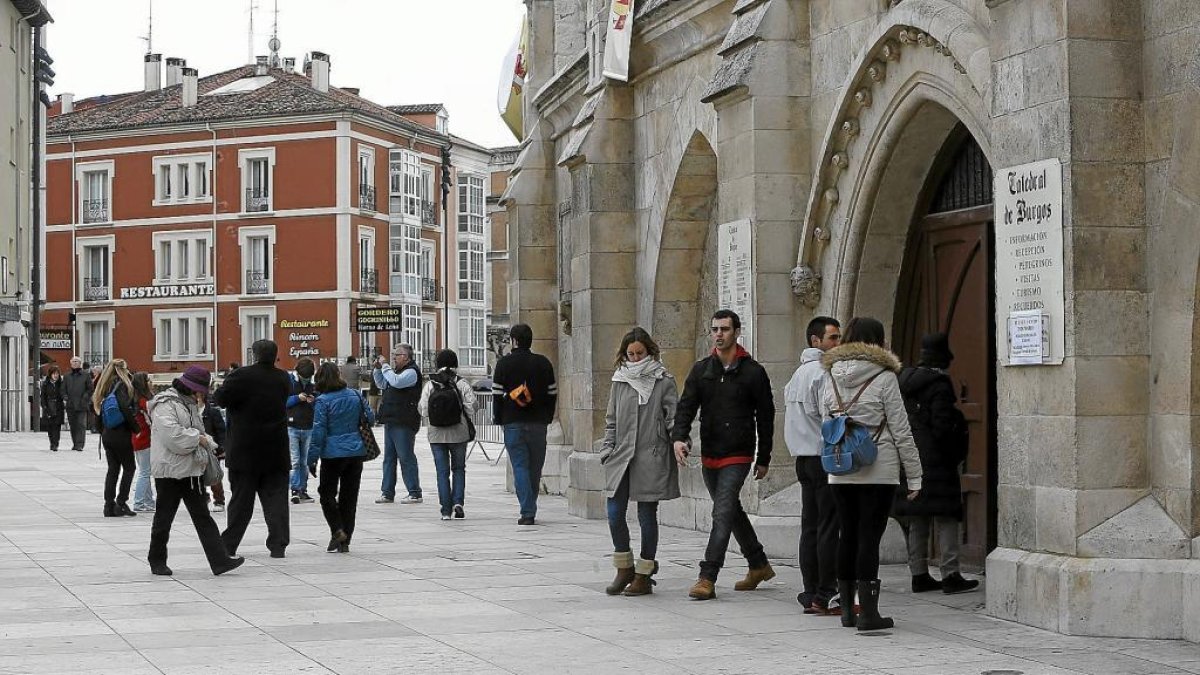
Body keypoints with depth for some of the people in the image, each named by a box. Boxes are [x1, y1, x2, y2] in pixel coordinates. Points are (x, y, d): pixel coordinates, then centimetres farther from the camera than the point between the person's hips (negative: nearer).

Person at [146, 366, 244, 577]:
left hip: (191, 471, 8)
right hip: (169, 471, -8)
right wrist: (198, 438, -17)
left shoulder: (190, 405, 16)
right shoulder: (165, 406, -14)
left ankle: (220, 560, -3)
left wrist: (207, 443, 5)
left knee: (202, 516, 3)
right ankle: (157, 561, 18)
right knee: (164, 518, 4)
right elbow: (172, 435, -27)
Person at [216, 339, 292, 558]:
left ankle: (229, 544, 11)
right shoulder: (283, 379, 1)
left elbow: (220, 399, -11)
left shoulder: (242, 376, -13)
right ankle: (278, 544, -1)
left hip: (245, 451, -2)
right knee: (276, 497, 5)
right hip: (276, 452, 2)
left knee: (241, 499, 6)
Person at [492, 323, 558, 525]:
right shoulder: (543, 363, 5)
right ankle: (530, 510, 19)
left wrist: (498, 418, 5)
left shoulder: (504, 363, -3)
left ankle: (527, 512, -13)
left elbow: (497, 394, -5)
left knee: (520, 466, -2)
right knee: (535, 468, 11)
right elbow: (552, 393, 6)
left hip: (513, 423, -2)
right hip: (538, 423, 3)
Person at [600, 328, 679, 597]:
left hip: (651, 458, -4)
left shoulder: (663, 381, 1)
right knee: (615, 514, 0)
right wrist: (607, 448, 9)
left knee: (647, 515, 2)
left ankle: (644, 576, 12)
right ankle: (624, 569, 18)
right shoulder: (620, 381, 12)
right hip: (621, 458, 4)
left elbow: (674, 418, -1)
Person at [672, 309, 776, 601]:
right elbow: (686, 406, 1)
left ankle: (707, 579, -17)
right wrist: (679, 436, -18)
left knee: (722, 514, -14)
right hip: (709, 456, 5)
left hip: (737, 456, -5)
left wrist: (764, 459, 2)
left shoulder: (753, 372, -3)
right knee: (732, 512, 16)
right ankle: (759, 565, 32)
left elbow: (765, 416, 1)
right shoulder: (701, 370, 7)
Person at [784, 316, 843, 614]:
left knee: (810, 526, 9)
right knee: (829, 527, -7)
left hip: (804, 457, 10)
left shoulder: (799, 373, 19)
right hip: (825, 456, -10)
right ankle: (826, 596, -7)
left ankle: (811, 595, 11)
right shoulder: (822, 372, -13)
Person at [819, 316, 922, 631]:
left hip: (840, 472, 5)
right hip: (878, 471, -5)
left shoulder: (831, 378, 6)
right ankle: (868, 613, -4)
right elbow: (900, 430, -6)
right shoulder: (884, 378, -7)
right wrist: (914, 475, 0)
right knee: (869, 538, -4)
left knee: (848, 535, 13)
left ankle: (847, 609, 19)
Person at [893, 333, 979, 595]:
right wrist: (956, 452, -5)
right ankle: (950, 575, -3)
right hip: (935, 460, -7)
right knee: (946, 517, -2)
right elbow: (941, 426, -17)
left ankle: (919, 575, 13)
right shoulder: (939, 383, -13)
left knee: (916, 519, 11)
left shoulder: (904, 379, 10)